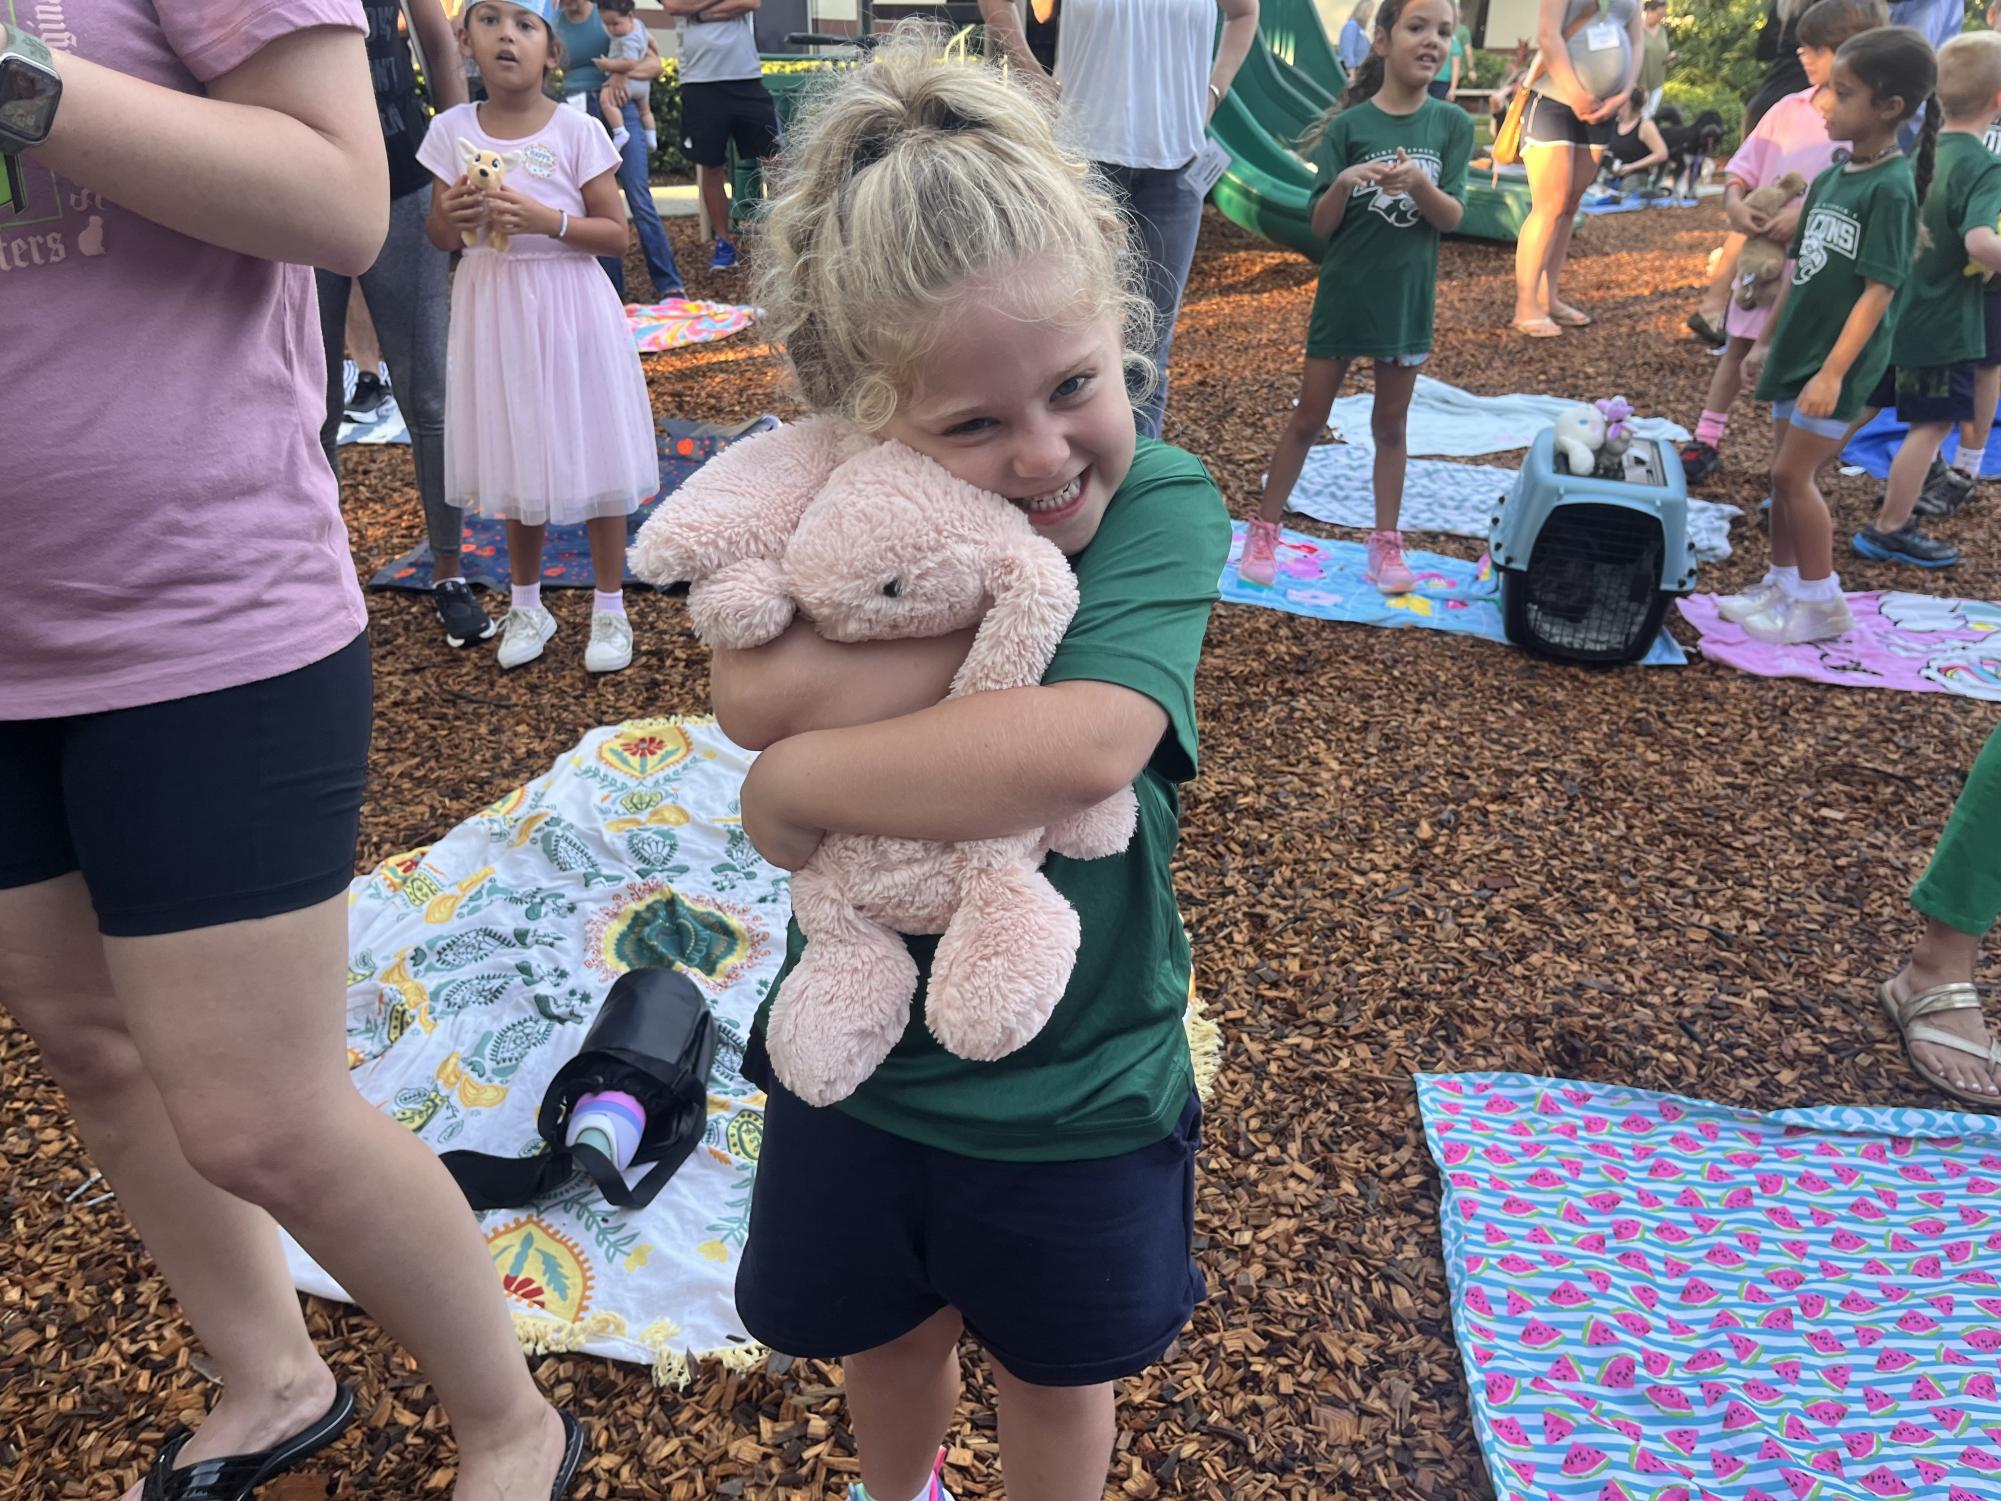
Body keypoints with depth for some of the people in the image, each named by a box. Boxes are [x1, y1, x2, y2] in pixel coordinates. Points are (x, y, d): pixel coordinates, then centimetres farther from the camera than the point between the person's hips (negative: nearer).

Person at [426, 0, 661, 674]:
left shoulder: (576, 131, -7)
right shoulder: (453, 130, 1)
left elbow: (616, 233, -7)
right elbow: (440, 239, 8)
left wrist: (546, 220, -21)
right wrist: (450, 215, -14)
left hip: (567, 309, -3)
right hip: (493, 311, 3)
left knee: (590, 460, 3)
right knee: (516, 462, 13)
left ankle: (609, 609, 17)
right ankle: (527, 605, 28)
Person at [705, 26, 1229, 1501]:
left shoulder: (1160, 504, -21)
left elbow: (1082, 745, -36)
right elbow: (755, 692, -27)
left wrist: (798, 784, -27)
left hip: (1077, 1086, -3)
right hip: (861, 1051, 4)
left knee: (1057, 1367, 24)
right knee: (886, 1331, 29)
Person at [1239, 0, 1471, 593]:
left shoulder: (1452, 125, -1)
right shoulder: (1349, 126, -7)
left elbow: (1452, 218, -5)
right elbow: (1321, 225, -8)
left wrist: (1418, 183, -24)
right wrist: (1343, 184, -27)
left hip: (1407, 298, 2)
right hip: (1344, 295, -2)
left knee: (1390, 424, 11)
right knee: (1308, 417, 4)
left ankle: (1386, 543, 18)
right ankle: (1264, 530, 14)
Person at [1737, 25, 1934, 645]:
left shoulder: (1891, 188, -16)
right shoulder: (1828, 179, 7)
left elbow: (1879, 289, -20)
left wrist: (1833, 371, -24)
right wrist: (1767, 339, 18)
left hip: (1841, 361, -8)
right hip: (1798, 350, 8)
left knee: (1792, 475, -7)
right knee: (1786, 473, 12)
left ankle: (1823, 603, 5)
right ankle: (1780, 585, 24)